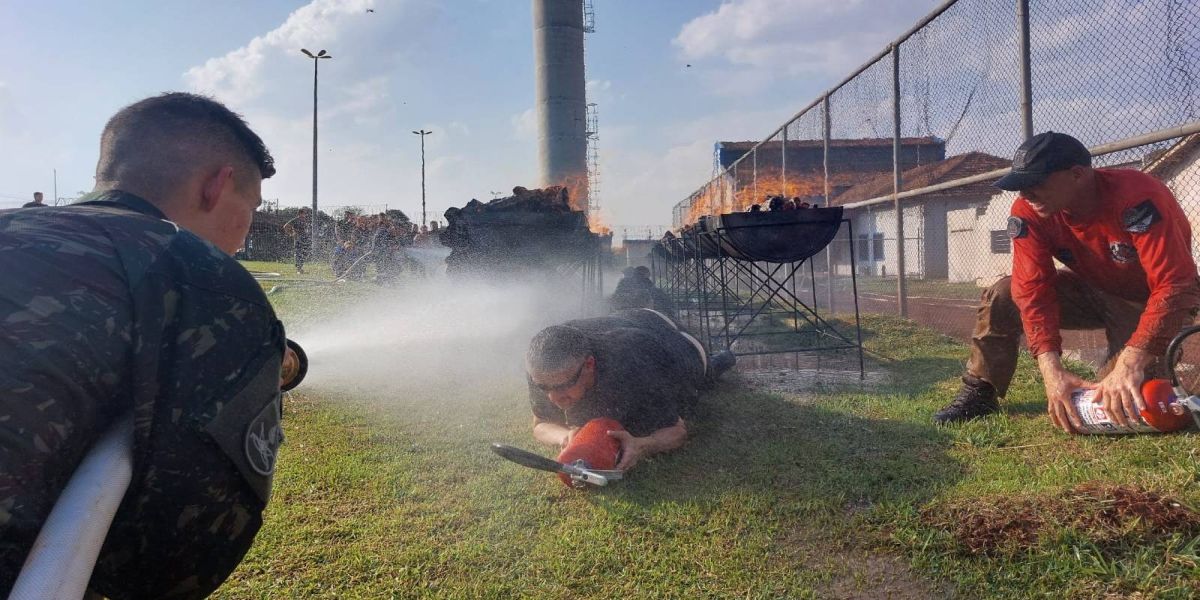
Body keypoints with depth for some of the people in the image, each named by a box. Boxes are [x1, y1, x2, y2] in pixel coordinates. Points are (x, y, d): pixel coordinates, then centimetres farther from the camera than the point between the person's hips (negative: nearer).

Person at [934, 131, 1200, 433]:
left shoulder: (1137, 198, -34)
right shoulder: (1029, 211, -20)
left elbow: (1173, 286, -38)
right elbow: (1033, 289, -25)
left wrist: (1131, 361, -49)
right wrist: (1051, 368, -37)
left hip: (1151, 300, -4)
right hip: (1094, 289, 4)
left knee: (1126, 399, -23)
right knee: (1002, 297, -17)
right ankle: (979, 394, -4)